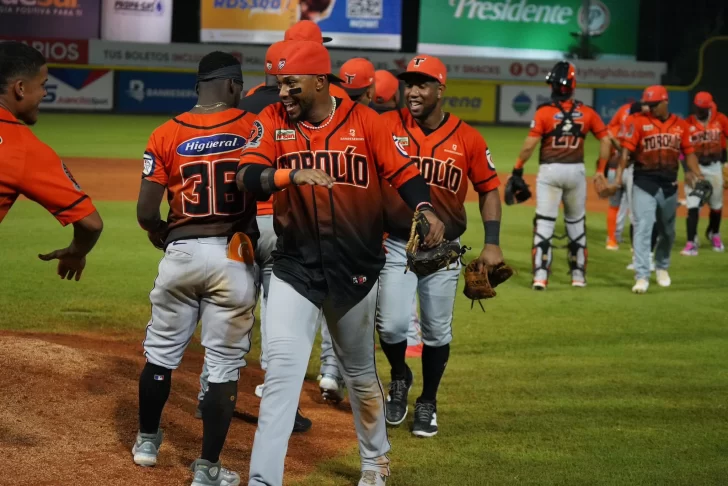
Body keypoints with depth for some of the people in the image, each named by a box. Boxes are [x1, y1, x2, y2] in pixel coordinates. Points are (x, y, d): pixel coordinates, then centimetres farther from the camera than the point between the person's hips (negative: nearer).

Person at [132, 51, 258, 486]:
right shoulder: (254, 128, -3)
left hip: (181, 254, 2)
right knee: (225, 363, 4)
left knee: (161, 352, 19)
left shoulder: (166, 135, -1)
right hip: (235, 256, -2)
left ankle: (147, 440, 35)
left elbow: (146, 212, -3)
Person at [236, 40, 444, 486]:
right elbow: (246, 177, -15)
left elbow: (402, 170, -6)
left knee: (360, 373, 17)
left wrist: (425, 209, -26)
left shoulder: (363, 120, -5)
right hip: (294, 266, 0)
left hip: (356, 267, 0)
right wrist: (291, 174, -34)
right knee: (282, 370, -12)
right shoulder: (273, 121, -4)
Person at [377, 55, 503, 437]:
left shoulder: (467, 138, -5)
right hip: (396, 244, -1)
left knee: (437, 332, 10)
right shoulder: (387, 126, -7)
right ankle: (399, 378, 24)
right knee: (391, 324, -10)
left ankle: (427, 404, 31)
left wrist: (491, 243, -4)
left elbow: (488, 189, 4)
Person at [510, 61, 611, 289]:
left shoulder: (544, 111, -10)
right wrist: (600, 170, 10)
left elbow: (530, 144, -13)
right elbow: (606, 141, 2)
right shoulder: (586, 112, 0)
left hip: (549, 170, -3)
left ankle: (541, 275, -5)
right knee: (576, 222, 16)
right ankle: (578, 274, 22)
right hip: (576, 170, 3)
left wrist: (518, 168, -1)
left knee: (544, 222, 1)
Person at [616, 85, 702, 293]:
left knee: (667, 231, 15)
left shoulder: (680, 125, 5)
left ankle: (662, 267, 37)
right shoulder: (638, 122, -5)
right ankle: (642, 276, -13)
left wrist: (699, 177, -1)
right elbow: (626, 150, -10)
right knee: (642, 228, -11)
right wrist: (619, 176, -19)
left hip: (669, 184, 4)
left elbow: (689, 152, 9)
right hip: (644, 182, -4)